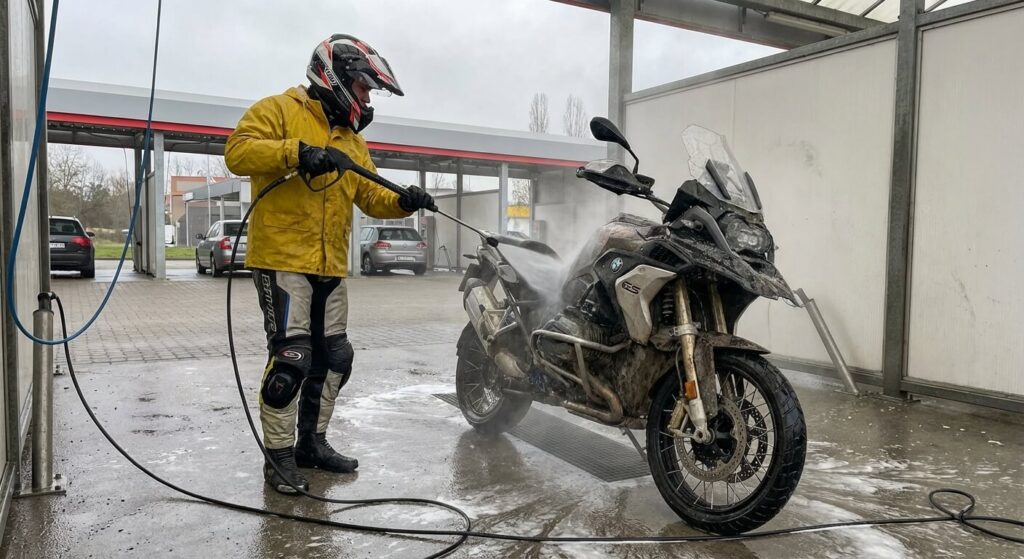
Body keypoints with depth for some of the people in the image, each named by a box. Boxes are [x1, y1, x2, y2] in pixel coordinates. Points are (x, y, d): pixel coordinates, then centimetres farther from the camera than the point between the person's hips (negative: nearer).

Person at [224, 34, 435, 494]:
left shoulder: (353, 140, 20)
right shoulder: (278, 110, -1)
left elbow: (371, 196, 15)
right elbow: (238, 151, -16)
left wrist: (403, 201, -5)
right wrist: (297, 152, -27)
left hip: (330, 267, 8)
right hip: (282, 260, -8)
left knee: (333, 358, 12)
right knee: (290, 360, -11)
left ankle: (312, 442, 26)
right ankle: (280, 455, 3)